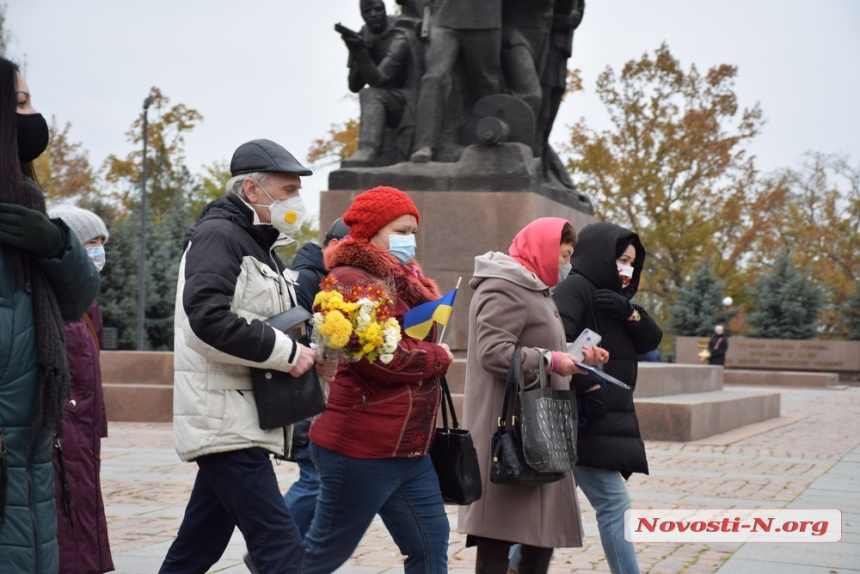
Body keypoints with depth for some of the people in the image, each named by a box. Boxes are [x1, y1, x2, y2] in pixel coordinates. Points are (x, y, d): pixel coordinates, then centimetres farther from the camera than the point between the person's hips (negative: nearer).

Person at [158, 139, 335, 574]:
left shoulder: (256, 243, 19)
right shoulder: (219, 235, -11)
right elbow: (208, 317, -25)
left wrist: (311, 353, 2)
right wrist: (287, 352, -19)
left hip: (240, 421, 10)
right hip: (223, 422, -10)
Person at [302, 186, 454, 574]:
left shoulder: (402, 281, 16)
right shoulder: (352, 280, -14)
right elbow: (382, 358, -22)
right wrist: (439, 357, -8)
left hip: (408, 449, 9)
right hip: (361, 449, -9)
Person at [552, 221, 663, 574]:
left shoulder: (611, 295, 18)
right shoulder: (575, 288, -10)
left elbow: (650, 339, 9)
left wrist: (629, 313, -9)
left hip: (605, 422, 9)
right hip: (583, 422, -9)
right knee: (613, 506, -10)